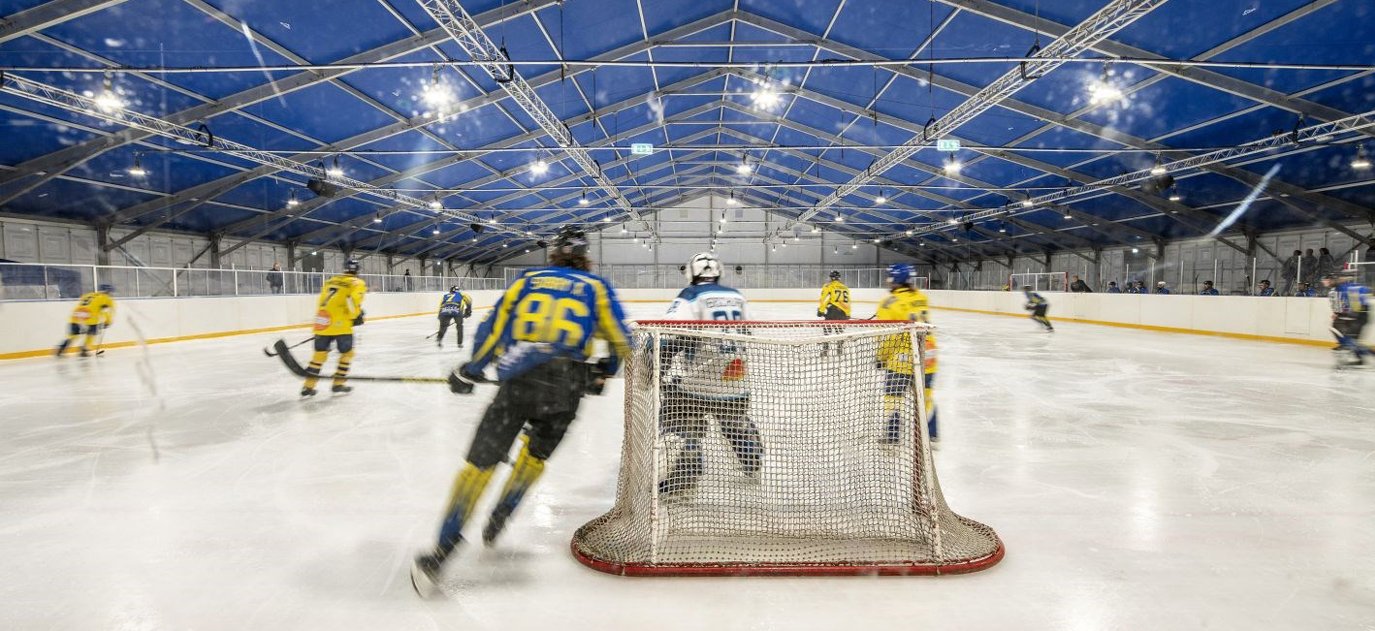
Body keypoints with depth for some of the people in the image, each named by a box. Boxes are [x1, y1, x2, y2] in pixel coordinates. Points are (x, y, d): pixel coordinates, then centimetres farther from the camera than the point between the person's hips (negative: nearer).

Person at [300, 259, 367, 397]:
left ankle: (308, 387, 15)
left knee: (320, 352, 15)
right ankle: (338, 385, 10)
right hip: (340, 323, -6)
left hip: (322, 320, 6)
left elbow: (322, 302, 24)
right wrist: (357, 315, -7)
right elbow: (353, 299, -17)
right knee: (347, 352, 11)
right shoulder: (357, 283, 3)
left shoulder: (330, 281, 23)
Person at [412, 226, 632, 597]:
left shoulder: (526, 279, 15)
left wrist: (469, 371, 24)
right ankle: (496, 522, 30)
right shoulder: (597, 288, 13)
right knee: (536, 453, 28)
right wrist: (603, 371, 32)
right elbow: (621, 341, 13)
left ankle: (440, 553, -3)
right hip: (566, 389, 0)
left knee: (481, 462, 3)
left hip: (517, 381, 0)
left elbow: (493, 327, 12)